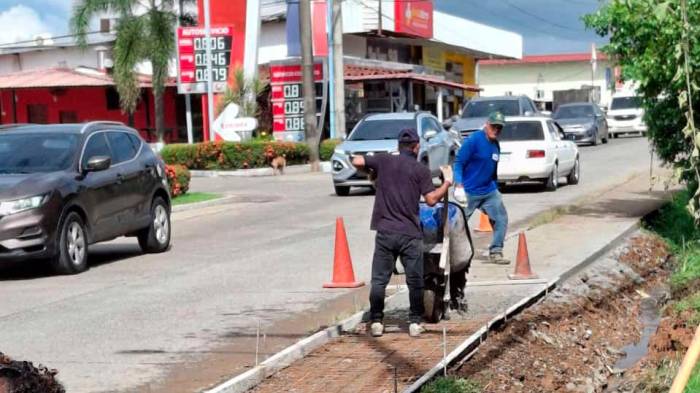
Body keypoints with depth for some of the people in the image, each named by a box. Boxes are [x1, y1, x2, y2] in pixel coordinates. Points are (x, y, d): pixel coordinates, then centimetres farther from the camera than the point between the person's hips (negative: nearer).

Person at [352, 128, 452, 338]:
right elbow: (431, 199, -6)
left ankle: (376, 322, 5)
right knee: (415, 281, 7)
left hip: (385, 232, 1)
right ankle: (415, 322, 8)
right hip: (410, 234, -1)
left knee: (379, 279, 7)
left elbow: (356, 161, 0)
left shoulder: (383, 161, 4)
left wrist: (369, 168, 21)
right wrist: (447, 182, 8)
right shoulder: (421, 170, 0)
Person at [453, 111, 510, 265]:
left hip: (489, 191, 7)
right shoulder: (474, 140, -13)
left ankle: (495, 252, 8)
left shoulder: (496, 145, 9)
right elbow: (458, 163, -16)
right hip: (469, 192, -7)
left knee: (501, 219, -1)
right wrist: (459, 186, -24)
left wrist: (496, 190, 22)